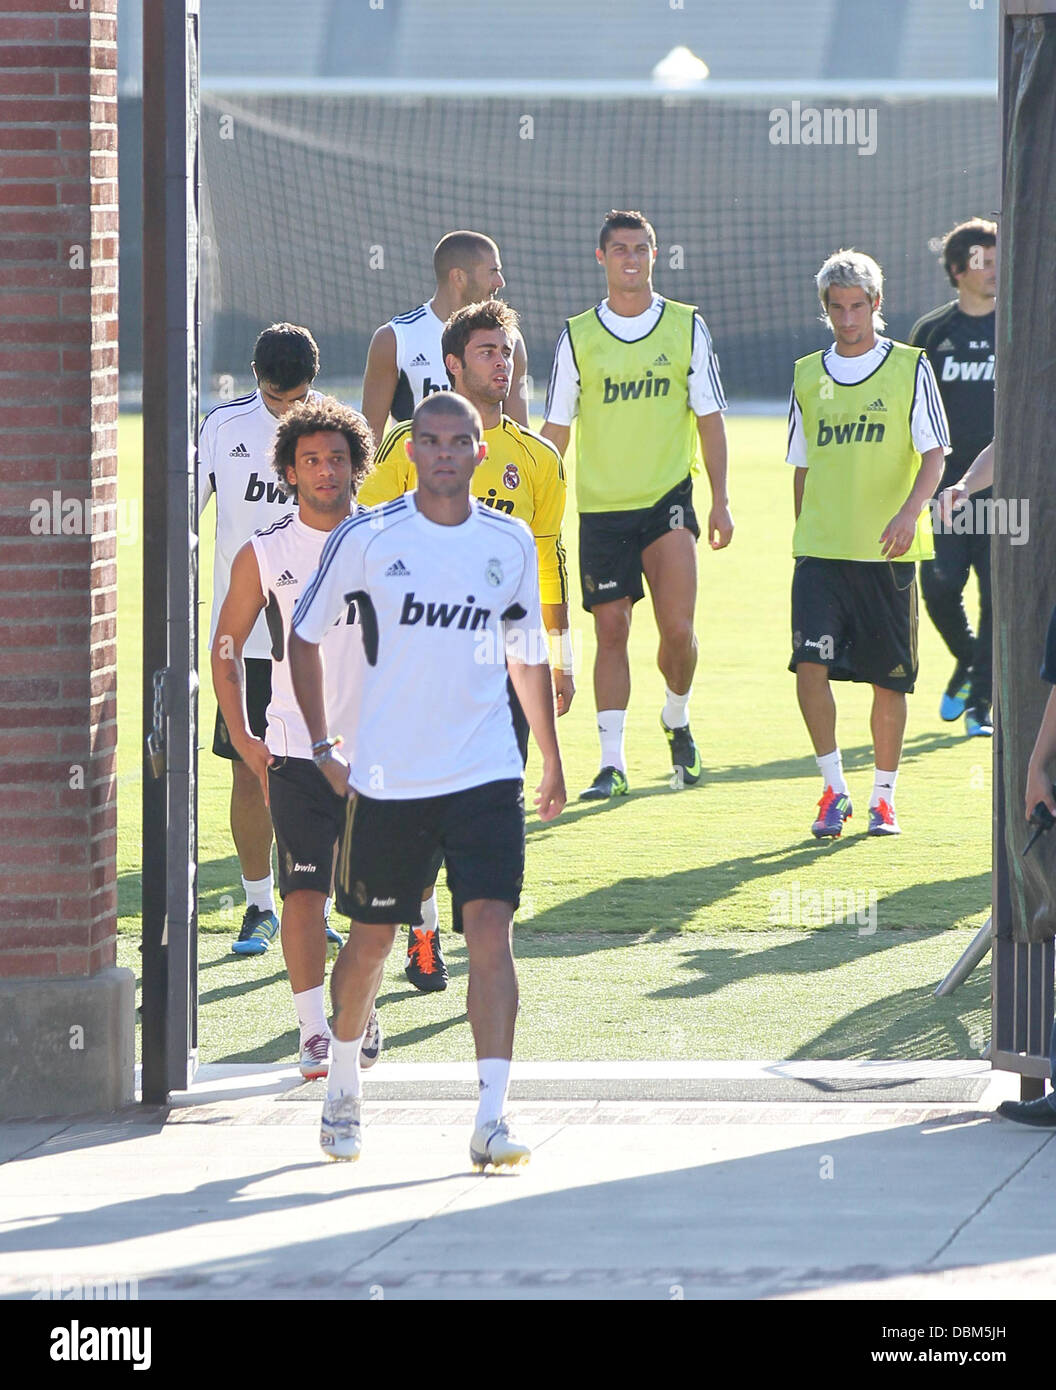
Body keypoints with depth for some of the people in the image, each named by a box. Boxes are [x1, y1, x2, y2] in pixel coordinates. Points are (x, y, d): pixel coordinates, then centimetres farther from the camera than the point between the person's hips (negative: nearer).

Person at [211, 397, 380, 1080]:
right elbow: (227, 645, 10)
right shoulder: (265, 554, 1)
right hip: (295, 753, -1)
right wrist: (243, 740, 4)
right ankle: (314, 1030, -6)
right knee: (305, 891, -9)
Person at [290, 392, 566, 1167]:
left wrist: (552, 761, 22)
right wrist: (323, 746, 0)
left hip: (486, 775, 1)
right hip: (388, 776, -1)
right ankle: (345, 1088, 34)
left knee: (491, 929, -14)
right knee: (372, 936, 9)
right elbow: (305, 635, 6)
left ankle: (492, 1117, -18)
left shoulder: (511, 543, 4)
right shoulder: (366, 540, -4)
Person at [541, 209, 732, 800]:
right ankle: (612, 762, 5)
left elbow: (709, 417, 6)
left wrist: (721, 500, 1)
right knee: (611, 631, 0)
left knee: (678, 628, -12)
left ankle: (677, 720, 16)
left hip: (668, 497, -1)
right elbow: (556, 429, 7)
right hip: (601, 506, 1)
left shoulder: (687, 327, 3)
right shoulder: (578, 337, 3)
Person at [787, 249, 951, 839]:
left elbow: (934, 454, -6)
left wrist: (909, 511, -22)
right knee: (811, 663, -13)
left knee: (889, 678, 3)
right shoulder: (809, 376, 10)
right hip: (821, 549, 2)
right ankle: (834, 789, -2)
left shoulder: (910, 368, 0)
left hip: (888, 552, -2)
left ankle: (884, 798, 16)